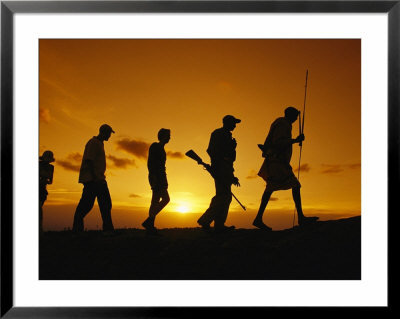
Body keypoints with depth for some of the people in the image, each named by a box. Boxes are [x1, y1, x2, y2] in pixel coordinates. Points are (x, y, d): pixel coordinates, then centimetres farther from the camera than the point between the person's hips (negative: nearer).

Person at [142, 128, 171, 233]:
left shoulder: (161, 149, 24)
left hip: (160, 178, 9)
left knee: (155, 202, 4)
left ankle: (150, 225, 2)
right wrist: (154, 177, -23)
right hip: (156, 177, -9)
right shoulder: (155, 146, -4)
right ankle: (148, 221, -17)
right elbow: (150, 162, -13)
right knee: (165, 199, -16)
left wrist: (164, 181, 20)